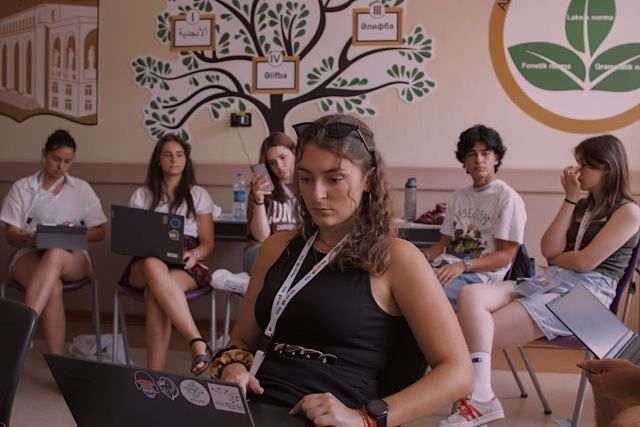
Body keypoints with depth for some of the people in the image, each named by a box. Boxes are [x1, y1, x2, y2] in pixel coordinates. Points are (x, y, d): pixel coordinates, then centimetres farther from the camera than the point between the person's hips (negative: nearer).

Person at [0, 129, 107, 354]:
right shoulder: (21, 187, 11)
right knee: (53, 287, -37)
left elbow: (100, 233, 12)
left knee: (55, 254, -40)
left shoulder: (82, 189, 12)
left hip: (72, 256, 0)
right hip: (29, 254, 0)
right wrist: (28, 239, -18)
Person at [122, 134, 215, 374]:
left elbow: (207, 243, 12)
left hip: (186, 267, 0)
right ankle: (198, 343, -50)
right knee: (153, 265, -41)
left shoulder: (199, 195, 18)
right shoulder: (142, 195, 21)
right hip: (145, 263, 1)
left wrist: (194, 254, -11)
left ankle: (154, 373, -40)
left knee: (154, 293, -38)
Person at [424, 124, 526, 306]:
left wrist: (462, 266, -21)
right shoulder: (458, 197, 21)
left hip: (481, 274, -6)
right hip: (447, 268, 6)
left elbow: (505, 255, -6)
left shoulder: (508, 198, 0)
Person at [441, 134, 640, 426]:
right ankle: (479, 398, -34)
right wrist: (570, 199, 8)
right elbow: (550, 250, 7)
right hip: (548, 282, 7)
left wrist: (556, 259, 11)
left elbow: (585, 262, -10)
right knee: (470, 296, -26)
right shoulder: (582, 207, 24)